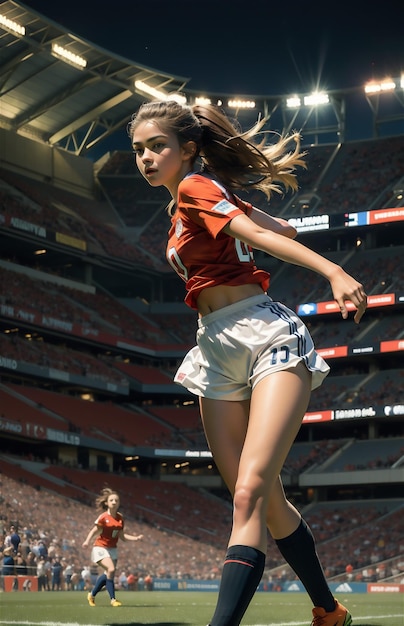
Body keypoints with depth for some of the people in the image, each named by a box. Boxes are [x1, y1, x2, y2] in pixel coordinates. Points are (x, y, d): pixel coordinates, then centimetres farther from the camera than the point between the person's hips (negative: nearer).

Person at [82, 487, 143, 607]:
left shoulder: (120, 517, 2)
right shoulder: (103, 517, -14)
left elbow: (122, 536, 6)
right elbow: (94, 531, -12)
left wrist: (135, 538, -5)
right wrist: (87, 541, -29)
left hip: (113, 549, 6)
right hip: (101, 548, -6)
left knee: (108, 574, 8)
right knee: (111, 569, -23)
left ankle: (92, 594, 31)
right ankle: (113, 599, -12)